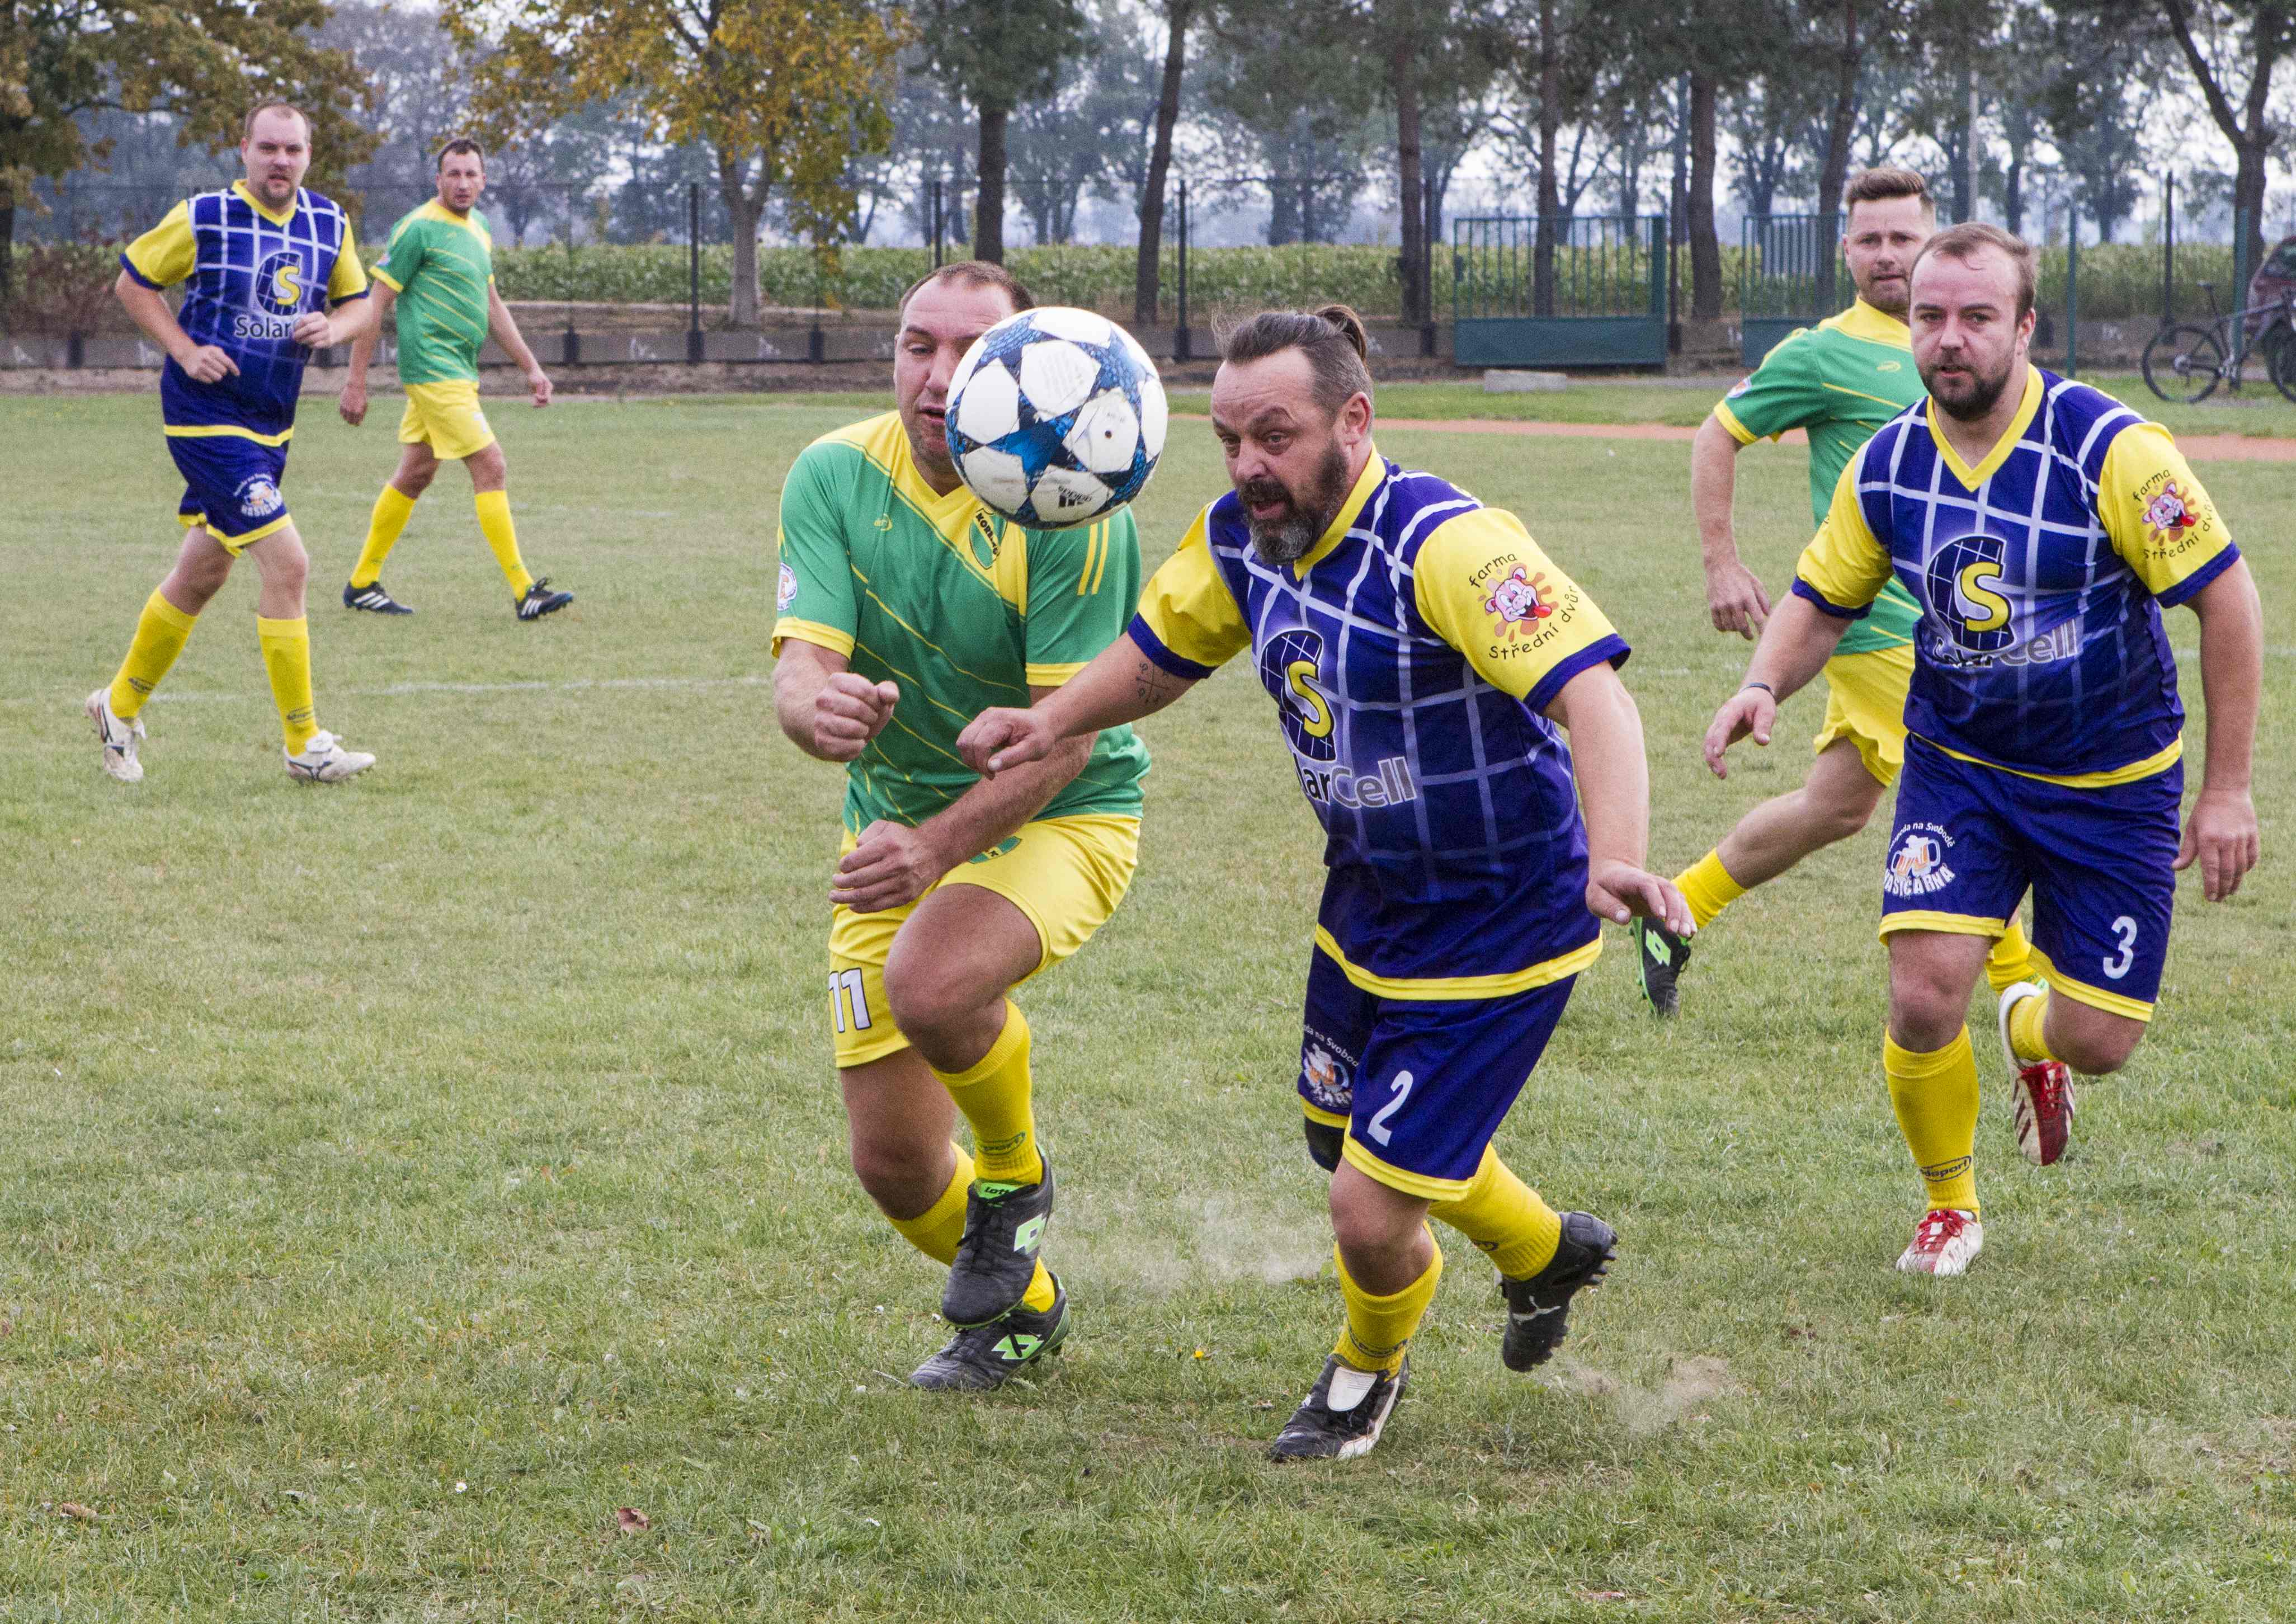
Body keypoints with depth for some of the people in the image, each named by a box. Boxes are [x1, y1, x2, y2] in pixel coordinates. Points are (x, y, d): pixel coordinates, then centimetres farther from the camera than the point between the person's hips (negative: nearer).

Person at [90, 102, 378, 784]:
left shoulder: (330, 224, 3)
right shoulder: (203, 217, -11)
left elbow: (360, 303, 14)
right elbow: (132, 281, 0)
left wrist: (334, 326, -9)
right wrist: (185, 349, -12)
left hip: (270, 424, 7)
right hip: (206, 417, -7)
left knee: (200, 575, 16)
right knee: (286, 564, -15)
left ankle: (120, 706, 35)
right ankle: (304, 745, -8)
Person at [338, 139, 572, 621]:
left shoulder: (477, 230, 14)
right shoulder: (419, 228, -11)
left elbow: (492, 305, 24)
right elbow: (376, 304, -10)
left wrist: (531, 367, 19)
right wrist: (356, 381, -12)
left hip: (459, 372, 9)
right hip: (435, 369, -9)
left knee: (415, 474, 13)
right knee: (491, 468, -12)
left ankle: (363, 584, 21)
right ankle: (523, 592, -11)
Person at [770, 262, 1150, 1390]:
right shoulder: (835, 475, -11)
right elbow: (800, 662, -20)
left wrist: (941, 843, -37)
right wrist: (819, 709, -46)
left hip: (1058, 819, -4)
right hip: (893, 828, 4)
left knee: (931, 984, -36)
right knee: (893, 1165, 3)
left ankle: (1015, 1176, -2)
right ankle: (1022, 1308, 37)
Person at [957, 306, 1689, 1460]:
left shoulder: (1446, 544, -30)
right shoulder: (1239, 541, -6)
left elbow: (1593, 695, -39)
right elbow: (1160, 653, 14)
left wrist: (1614, 861, -54)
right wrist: (1055, 720, -4)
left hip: (1500, 926, -8)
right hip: (1364, 899, 8)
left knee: (1371, 1211, -7)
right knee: (1348, 1136, 25)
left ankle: (1368, 1371, 30)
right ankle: (1547, 1252, 55)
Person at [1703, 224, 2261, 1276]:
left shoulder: (2109, 449, -20)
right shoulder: (1887, 466, -7)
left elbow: (2225, 597, -15)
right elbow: (1822, 600, 7)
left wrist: (2226, 790, -14)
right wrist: (1765, 684, -16)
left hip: (2112, 783, -2)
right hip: (1956, 766, 2)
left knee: (2100, 1042, -1)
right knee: (1924, 998, -16)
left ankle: (2031, 1031, 40)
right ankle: (1950, 1207, 14)